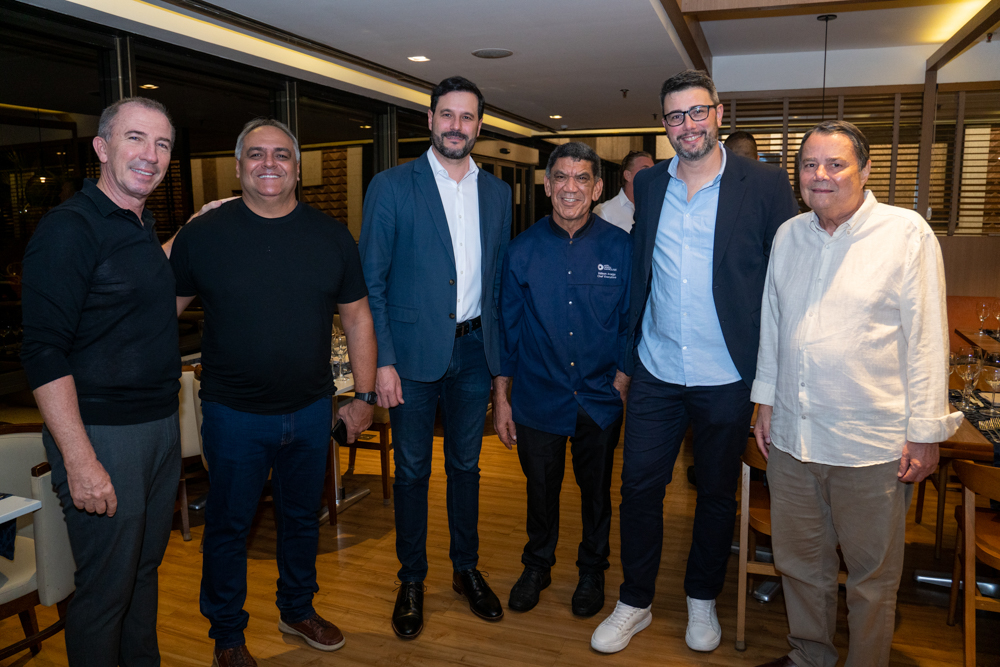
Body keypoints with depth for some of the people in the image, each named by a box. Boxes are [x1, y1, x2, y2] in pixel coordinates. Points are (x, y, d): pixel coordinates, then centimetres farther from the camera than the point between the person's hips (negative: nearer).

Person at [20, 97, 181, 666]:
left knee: (146, 568, 22)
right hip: (103, 433, -8)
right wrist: (80, 459, -23)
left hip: (161, 425, 8)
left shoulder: (144, 227, 11)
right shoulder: (69, 228, -14)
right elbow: (44, 353, -20)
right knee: (106, 588, 5)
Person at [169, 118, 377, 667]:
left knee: (302, 518, 19)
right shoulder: (202, 234, -5)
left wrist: (364, 397, 2)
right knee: (228, 525, 12)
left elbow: (357, 318, 4)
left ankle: (297, 611, 42)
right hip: (234, 413, -2)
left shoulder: (331, 236, 1)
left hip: (311, 411, 2)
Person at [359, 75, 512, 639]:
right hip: (415, 352, -3)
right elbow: (371, 280, -5)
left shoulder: (497, 192, 8)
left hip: (475, 350, 3)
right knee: (413, 470, 9)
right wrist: (382, 361, -12)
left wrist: (500, 353, 4)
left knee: (466, 465, 16)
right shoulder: (391, 187, -4)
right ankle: (412, 581, 27)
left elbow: (500, 276, 10)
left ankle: (467, 570, 33)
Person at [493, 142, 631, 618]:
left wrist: (622, 382, -7)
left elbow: (632, 324, 1)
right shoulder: (521, 250, -4)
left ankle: (592, 570, 40)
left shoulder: (621, 248, -5)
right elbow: (506, 326, 1)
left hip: (600, 400, 0)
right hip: (538, 399, 0)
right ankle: (537, 565, 40)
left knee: (596, 491, 16)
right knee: (540, 489, 15)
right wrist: (500, 397, 1)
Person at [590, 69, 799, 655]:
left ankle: (702, 600, 37)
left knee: (717, 495, 15)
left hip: (726, 379, -2)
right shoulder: (649, 185, 6)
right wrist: (629, 352, 9)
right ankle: (635, 604, 29)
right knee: (639, 487, 8)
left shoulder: (764, 186, -6)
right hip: (656, 372, 3)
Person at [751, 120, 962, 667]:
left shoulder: (906, 234, -7)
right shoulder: (788, 235, 7)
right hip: (791, 436, 5)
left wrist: (924, 432, -8)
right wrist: (765, 402, 14)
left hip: (871, 444, -4)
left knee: (872, 574, 12)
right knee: (800, 561, 18)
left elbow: (927, 337, -8)